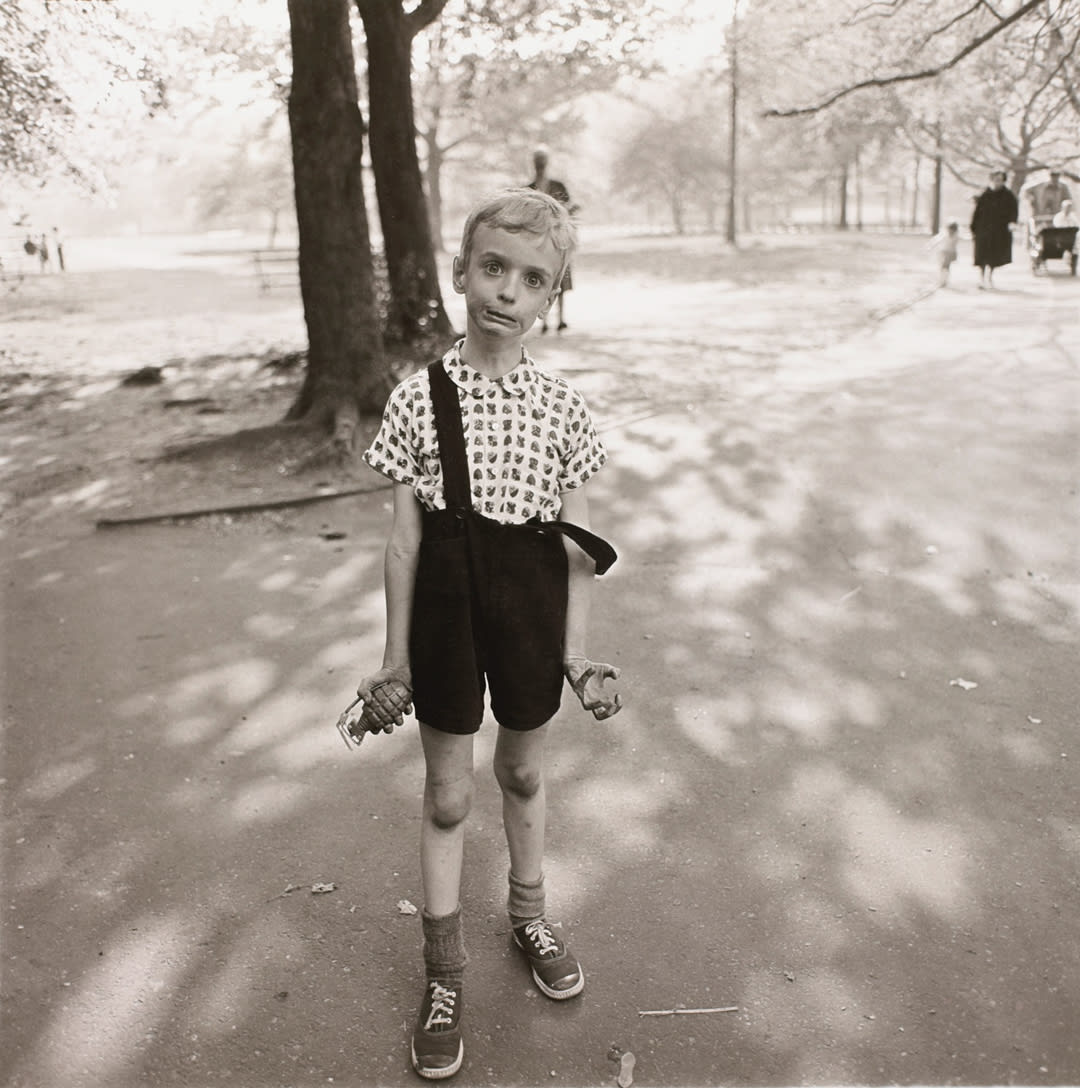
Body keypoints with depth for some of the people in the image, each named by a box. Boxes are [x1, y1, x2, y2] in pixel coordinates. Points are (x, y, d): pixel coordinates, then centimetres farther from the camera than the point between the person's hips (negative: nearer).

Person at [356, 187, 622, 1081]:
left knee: (525, 774, 20)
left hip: (530, 611, 1)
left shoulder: (562, 407, -6)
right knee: (448, 795, 11)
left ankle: (530, 914, 47)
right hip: (448, 611, -1)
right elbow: (405, 536, -5)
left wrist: (575, 651, -1)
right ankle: (444, 975, 29)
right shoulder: (418, 399, -8)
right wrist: (396, 656, -2)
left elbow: (576, 542, -1)